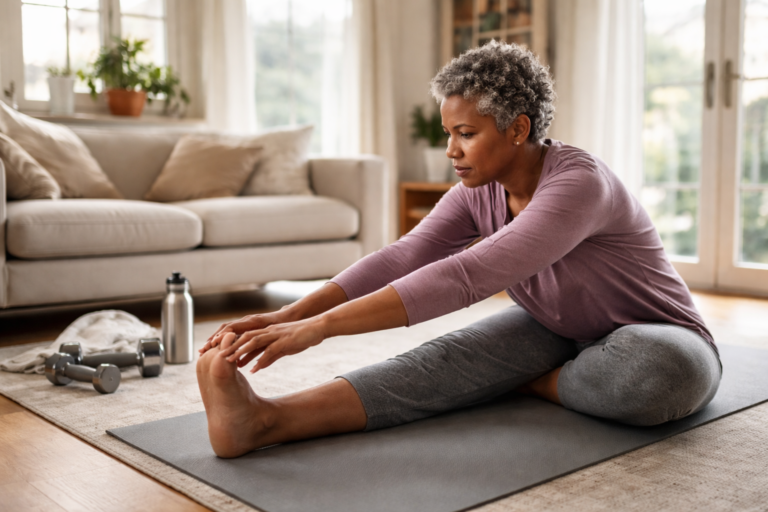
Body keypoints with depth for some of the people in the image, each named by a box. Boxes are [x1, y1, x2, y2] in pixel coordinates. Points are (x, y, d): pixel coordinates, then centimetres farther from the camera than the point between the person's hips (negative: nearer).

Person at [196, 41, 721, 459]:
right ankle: (267, 419, -41)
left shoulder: (579, 182, -32)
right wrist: (285, 316, -32)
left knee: (659, 371, -41)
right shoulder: (479, 192, -8)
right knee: (458, 355, -24)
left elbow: (466, 277, -43)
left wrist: (321, 326, -47)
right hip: (558, 331, 5)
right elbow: (401, 258, -19)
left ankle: (531, 381, -13)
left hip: (655, 335, -4)